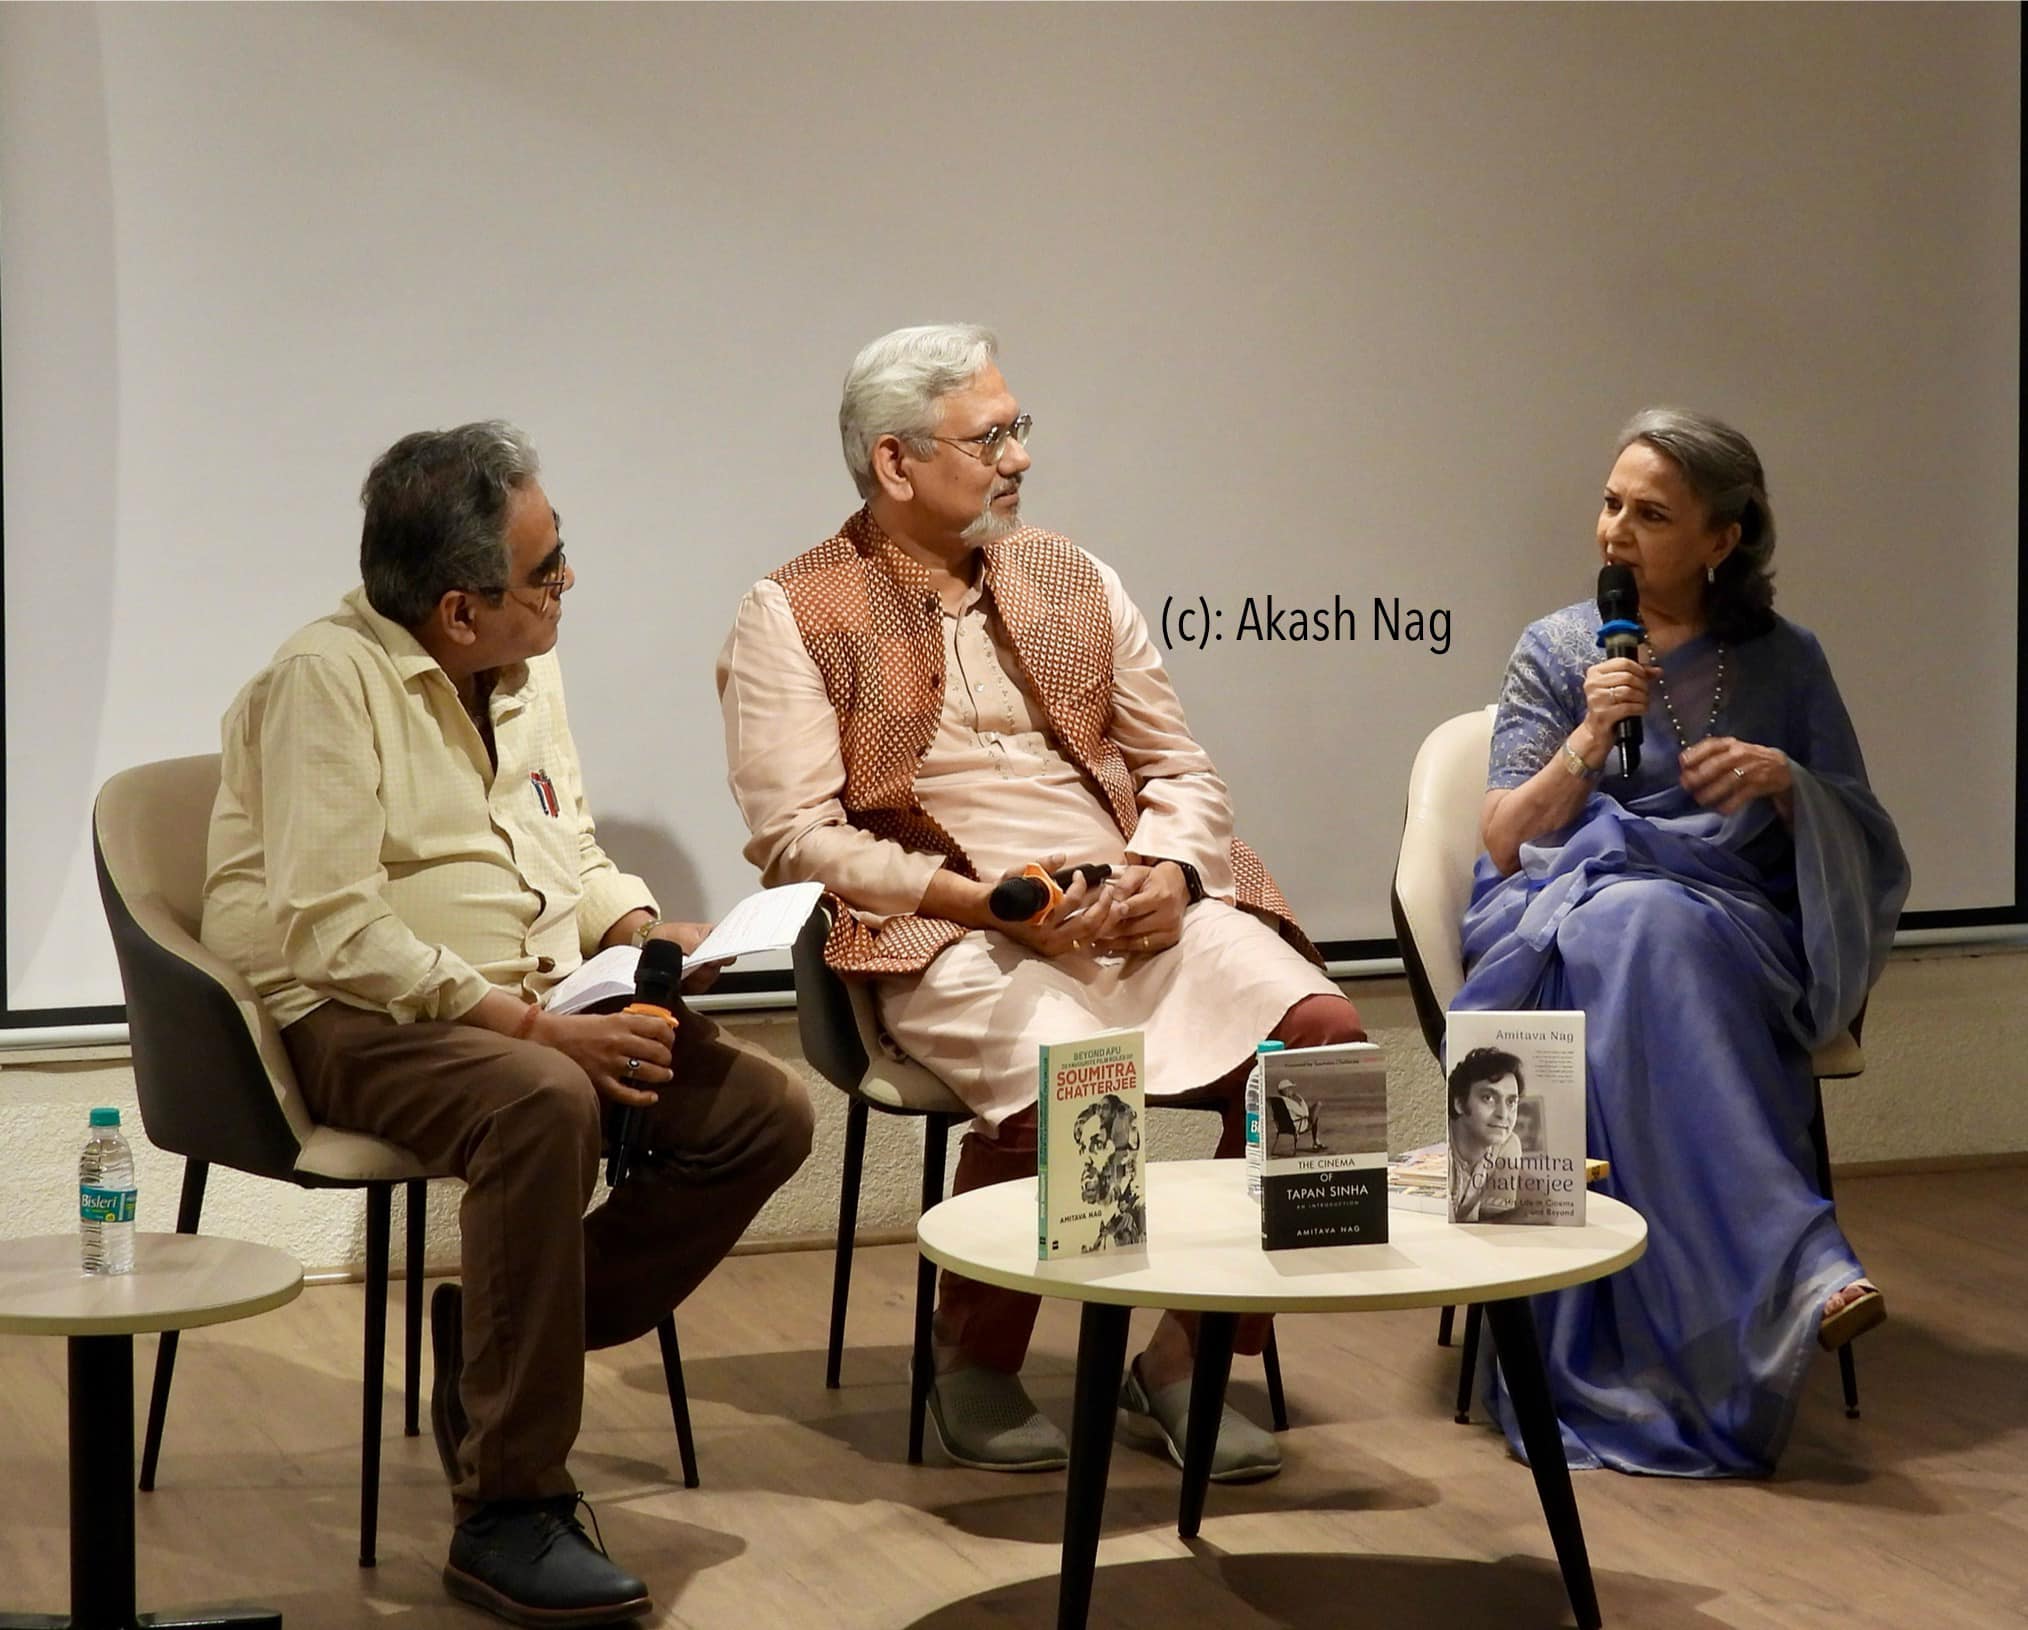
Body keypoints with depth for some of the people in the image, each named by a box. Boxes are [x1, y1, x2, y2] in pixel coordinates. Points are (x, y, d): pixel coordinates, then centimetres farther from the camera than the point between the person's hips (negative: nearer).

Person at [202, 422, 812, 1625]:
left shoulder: (528, 671, 12)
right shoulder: (329, 681, -14)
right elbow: (332, 929, -22)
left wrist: (640, 929, 2)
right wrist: (525, 1024, -26)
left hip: (535, 1008, 8)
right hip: (355, 1021, -8)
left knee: (766, 1112, -11)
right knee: (545, 1105, -38)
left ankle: (502, 1345, 2)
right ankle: (508, 1516, -27)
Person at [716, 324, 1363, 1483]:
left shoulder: (1075, 580, 19)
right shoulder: (795, 617, 4)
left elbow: (1183, 769, 18)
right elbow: (796, 836, -6)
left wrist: (1168, 872, -4)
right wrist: (986, 899, -15)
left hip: (1136, 907, 5)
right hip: (949, 938, -5)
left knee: (1320, 1032, -22)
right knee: (1055, 1079, -36)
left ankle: (1188, 1355, -6)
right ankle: (976, 1367, -6)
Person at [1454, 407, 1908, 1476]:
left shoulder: (1784, 662, 13)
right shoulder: (1557, 653, 12)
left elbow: (1856, 843, 12)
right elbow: (1504, 841, 7)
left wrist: (1785, 779, -9)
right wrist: (1589, 739, -8)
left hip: (1735, 936, 0)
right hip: (1563, 920, 0)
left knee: (1650, 928, -37)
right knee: (1624, 919, -38)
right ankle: (1796, 1268, -45)